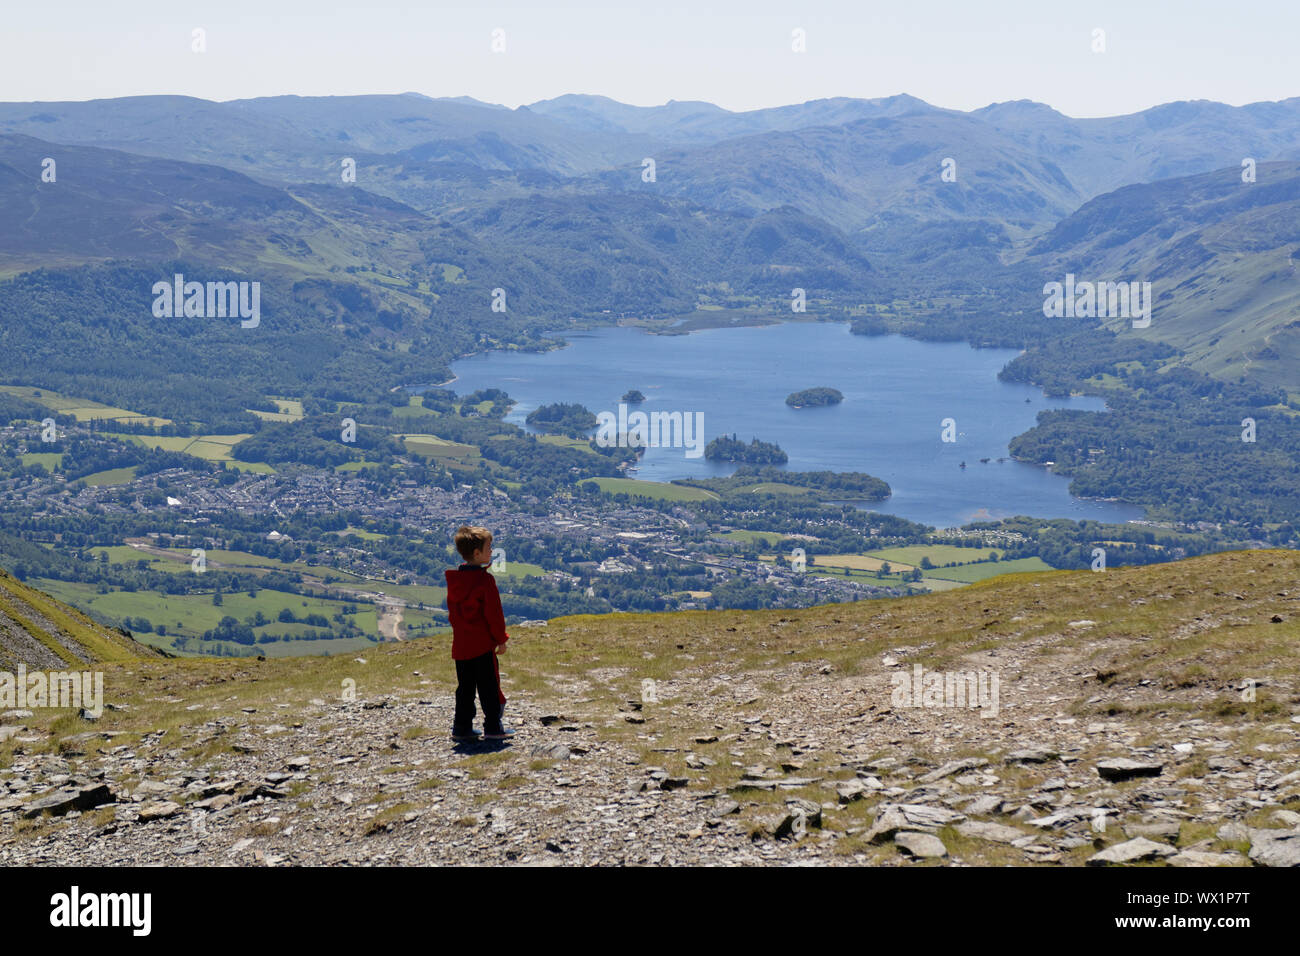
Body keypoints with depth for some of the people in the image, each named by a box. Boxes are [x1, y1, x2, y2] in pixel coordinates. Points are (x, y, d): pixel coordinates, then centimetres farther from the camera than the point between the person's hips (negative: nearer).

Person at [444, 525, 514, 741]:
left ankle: (461, 727, 15)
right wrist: (501, 639, -4)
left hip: (460, 644, 7)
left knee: (465, 687, 13)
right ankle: (493, 727, 7)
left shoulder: (453, 579, 6)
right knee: (489, 687, 3)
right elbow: (494, 613, -13)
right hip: (482, 643, -7)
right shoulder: (485, 580, -16)